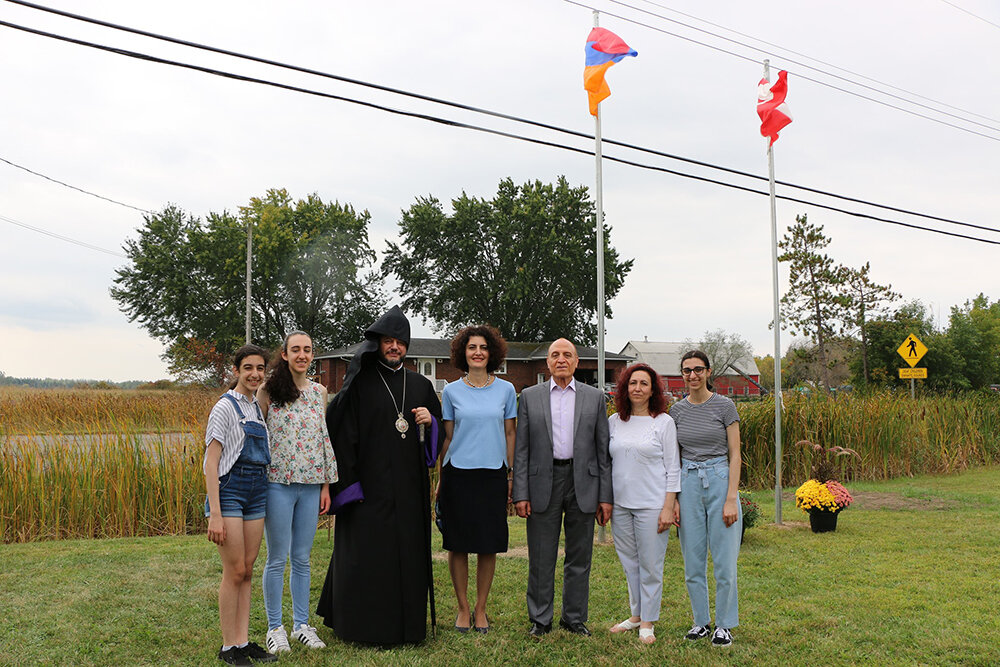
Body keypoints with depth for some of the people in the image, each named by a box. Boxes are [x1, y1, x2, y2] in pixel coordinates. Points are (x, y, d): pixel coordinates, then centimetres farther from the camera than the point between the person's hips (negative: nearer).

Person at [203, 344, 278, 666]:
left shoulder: (257, 407, 13)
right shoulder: (226, 407, -8)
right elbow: (211, 461, -12)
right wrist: (215, 514, -18)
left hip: (257, 491, 7)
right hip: (229, 489, -7)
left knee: (247, 570, 9)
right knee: (234, 572, -4)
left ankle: (243, 640, 15)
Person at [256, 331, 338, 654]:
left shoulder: (319, 392, 9)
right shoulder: (268, 391, -3)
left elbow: (325, 439, 12)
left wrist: (326, 485, 10)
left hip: (310, 485, 4)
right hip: (278, 483, -3)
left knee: (302, 558, 11)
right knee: (277, 558, 3)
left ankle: (301, 624, 21)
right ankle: (274, 627, 16)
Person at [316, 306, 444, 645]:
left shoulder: (421, 385, 12)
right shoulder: (359, 382, 0)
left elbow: (439, 435, 17)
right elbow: (343, 434, -6)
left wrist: (429, 421, -6)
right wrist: (349, 483, -13)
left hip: (409, 488, 4)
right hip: (369, 485, -4)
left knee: (409, 550, 7)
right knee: (368, 551, -1)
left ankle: (407, 622, 20)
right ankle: (367, 627, 12)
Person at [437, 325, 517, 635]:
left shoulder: (506, 390, 6)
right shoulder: (452, 391, 4)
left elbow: (509, 434, 10)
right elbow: (447, 437, 8)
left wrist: (511, 477, 7)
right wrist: (442, 480, 7)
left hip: (493, 475, 1)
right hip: (458, 474, 0)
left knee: (489, 545, 4)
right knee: (458, 545, 3)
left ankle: (481, 609, 18)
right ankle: (463, 609, 17)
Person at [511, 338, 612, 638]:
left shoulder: (595, 397, 6)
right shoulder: (530, 397, 5)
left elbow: (603, 449, 5)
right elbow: (521, 449, 3)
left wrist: (606, 496, 0)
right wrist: (520, 493, -4)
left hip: (583, 484, 1)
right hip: (543, 483, 0)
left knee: (579, 558, 9)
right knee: (541, 558, 4)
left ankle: (574, 617, 22)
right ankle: (540, 619, 18)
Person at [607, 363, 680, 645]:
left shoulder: (664, 422, -2)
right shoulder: (614, 421, 8)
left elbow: (673, 468, -4)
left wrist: (668, 508, -9)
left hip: (651, 504, -4)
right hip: (620, 503, 4)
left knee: (650, 564, 2)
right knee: (629, 563, 13)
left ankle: (648, 623, 15)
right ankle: (636, 614, 27)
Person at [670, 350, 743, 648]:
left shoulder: (724, 406, -4)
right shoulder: (677, 410, 6)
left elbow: (735, 455, -4)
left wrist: (731, 499, -11)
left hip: (719, 480, -3)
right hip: (688, 485, 3)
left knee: (724, 560, 1)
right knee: (693, 561, 8)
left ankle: (725, 624, 16)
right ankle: (701, 621, 23)